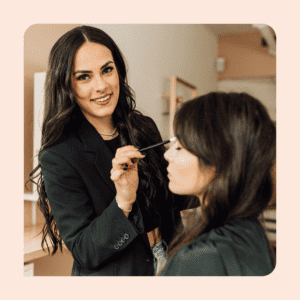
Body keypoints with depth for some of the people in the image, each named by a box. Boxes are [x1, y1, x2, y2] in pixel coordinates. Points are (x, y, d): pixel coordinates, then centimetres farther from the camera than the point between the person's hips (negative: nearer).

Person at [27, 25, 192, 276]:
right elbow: (85, 253, -20)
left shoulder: (145, 128, -5)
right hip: (109, 274, -4)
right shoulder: (57, 158, -20)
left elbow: (170, 199, 5)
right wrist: (123, 201, -34)